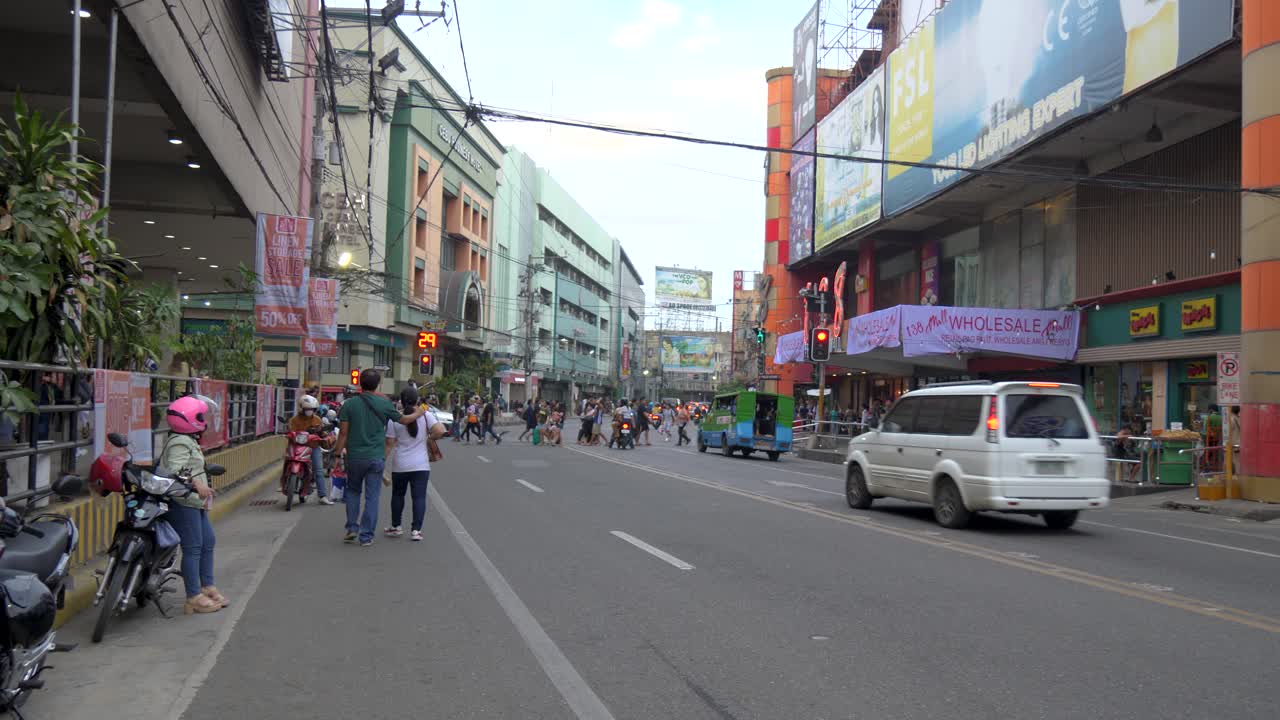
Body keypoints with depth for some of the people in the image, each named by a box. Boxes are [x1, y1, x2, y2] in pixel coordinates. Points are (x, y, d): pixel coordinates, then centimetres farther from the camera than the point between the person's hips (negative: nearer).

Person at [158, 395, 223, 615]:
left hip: (194, 502, 11)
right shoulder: (180, 443, -16)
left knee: (208, 541, 15)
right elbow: (174, 470, -28)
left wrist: (203, 487, 32)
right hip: (183, 503, -11)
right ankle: (194, 598, -2)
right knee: (193, 547, -7)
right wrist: (196, 483, -38)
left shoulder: (189, 441, 17)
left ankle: (207, 586, 26)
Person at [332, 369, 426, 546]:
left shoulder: (350, 404, -4)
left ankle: (352, 528, 14)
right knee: (372, 497, 5)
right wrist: (419, 413, 28)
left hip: (355, 457, 1)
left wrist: (338, 453, 3)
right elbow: (403, 419, 10)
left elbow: (343, 432, -5)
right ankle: (366, 536, 6)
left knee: (353, 491, 21)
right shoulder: (384, 403, -4)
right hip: (376, 458, -1)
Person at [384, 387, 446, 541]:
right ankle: (416, 530, -2)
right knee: (419, 497, 2)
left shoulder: (394, 419, -4)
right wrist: (429, 439, 3)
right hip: (421, 465, -1)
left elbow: (389, 443, -4)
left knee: (397, 495, 19)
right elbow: (440, 430, -15)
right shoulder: (425, 415, -5)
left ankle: (396, 526, 28)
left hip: (400, 465, 1)